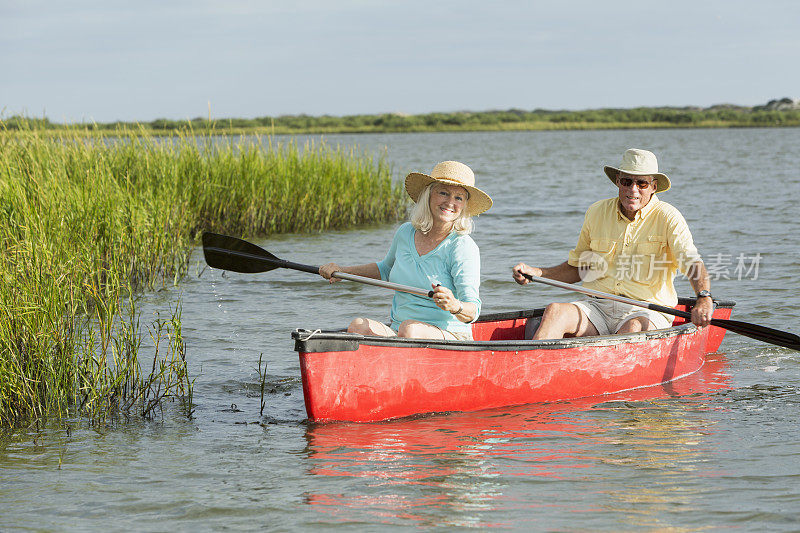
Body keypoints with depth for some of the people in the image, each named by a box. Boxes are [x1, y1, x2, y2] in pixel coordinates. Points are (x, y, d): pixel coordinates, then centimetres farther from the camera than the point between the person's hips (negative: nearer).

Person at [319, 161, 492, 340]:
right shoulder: (405, 233, 8)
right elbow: (386, 269, 30)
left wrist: (455, 306, -40)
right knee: (358, 326, -25)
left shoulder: (463, 247, -10)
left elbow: (473, 312, -17)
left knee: (409, 328, -37)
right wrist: (342, 271, 20)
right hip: (396, 331, 5)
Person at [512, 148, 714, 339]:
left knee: (633, 329, -38)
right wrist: (535, 273, 7)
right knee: (555, 312, -25)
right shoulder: (597, 212, 10)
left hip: (645, 312, -4)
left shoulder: (667, 218, -2)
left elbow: (692, 262, -16)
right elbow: (578, 268, 22)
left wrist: (704, 298, -36)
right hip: (598, 306, 4)